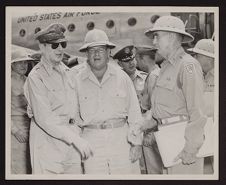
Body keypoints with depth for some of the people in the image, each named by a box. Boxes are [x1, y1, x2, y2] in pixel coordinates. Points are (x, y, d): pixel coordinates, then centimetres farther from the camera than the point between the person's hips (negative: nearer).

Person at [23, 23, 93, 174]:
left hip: (71, 144, 6)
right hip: (47, 142, -6)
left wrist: (79, 134, 10)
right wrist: (76, 139, -22)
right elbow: (44, 119, -18)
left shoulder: (67, 72, 12)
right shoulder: (35, 77, -9)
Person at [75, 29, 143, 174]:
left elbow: (134, 111, 4)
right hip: (92, 139, 0)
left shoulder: (122, 77, 3)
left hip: (121, 138, 0)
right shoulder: (78, 81, 4)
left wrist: (136, 142, 0)